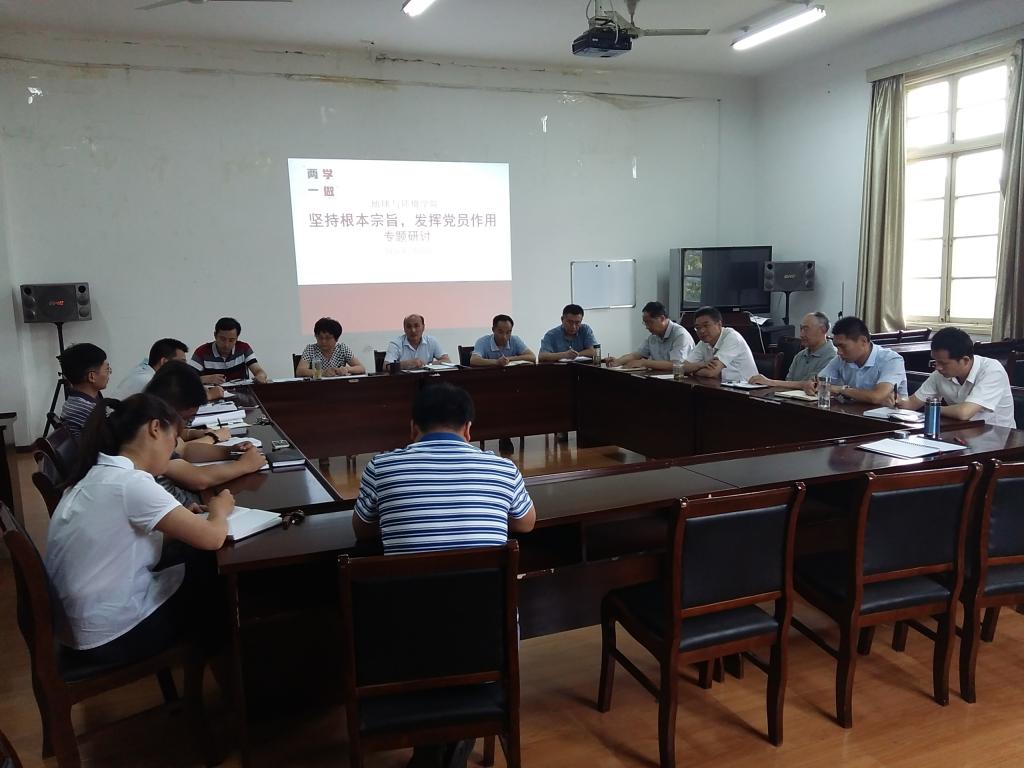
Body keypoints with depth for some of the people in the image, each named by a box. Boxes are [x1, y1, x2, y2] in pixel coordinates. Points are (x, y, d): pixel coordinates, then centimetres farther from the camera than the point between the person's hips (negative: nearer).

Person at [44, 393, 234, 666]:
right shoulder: (131, 483, -24)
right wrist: (219, 510, -2)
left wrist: (183, 518, 3)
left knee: (204, 566, 17)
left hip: (79, 624, 8)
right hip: (113, 636, -8)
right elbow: (212, 538, -22)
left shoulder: (94, 476, 4)